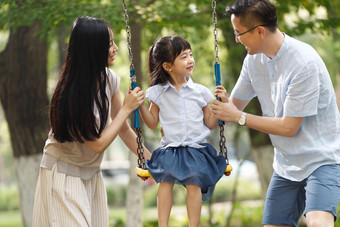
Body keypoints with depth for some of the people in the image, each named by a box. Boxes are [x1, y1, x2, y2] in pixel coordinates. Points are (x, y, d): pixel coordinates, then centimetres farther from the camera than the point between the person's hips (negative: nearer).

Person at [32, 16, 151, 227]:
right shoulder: (72, 93, -26)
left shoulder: (110, 79, -5)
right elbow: (99, 144, -22)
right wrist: (126, 108, -18)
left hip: (92, 173, 7)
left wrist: (150, 160, 5)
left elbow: (124, 129, 6)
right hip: (64, 175, -7)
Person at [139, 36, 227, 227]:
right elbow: (153, 123, 13)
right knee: (165, 180, -24)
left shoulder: (200, 91, 6)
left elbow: (210, 123, 12)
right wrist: (141, 105, 1)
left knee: (194, 183, -21)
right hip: (170, 149, 0)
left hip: (196, 148, 0)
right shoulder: (158, 92, 5)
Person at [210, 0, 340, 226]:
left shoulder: (304, 62, -22)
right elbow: (235, 105, 17)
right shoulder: (254, 60, 1)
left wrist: (239, 117, -10)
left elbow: (289, 127, -20)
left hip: (322, 159, -7)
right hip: (286, 165, 8)